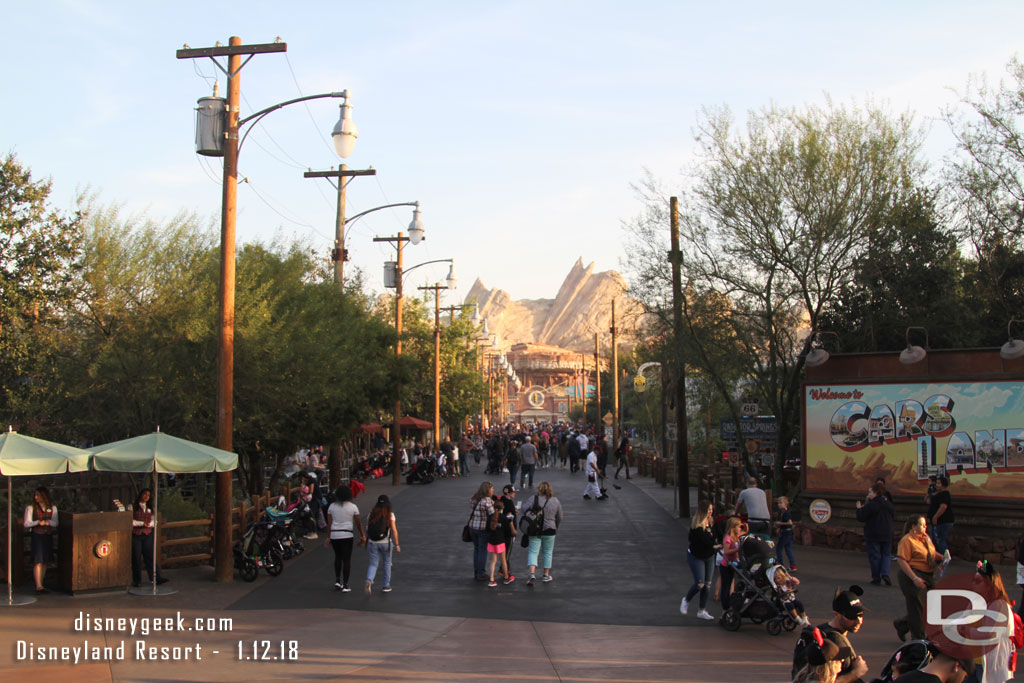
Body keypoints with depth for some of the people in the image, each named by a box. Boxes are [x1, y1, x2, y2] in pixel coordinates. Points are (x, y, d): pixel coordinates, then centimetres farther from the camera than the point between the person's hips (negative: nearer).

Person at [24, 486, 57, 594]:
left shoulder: (52, 508, 7)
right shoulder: (30, 508, 0)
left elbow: (56, 523, 3)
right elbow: (26, 524, -4)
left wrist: (48, 522, -17)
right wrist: (38, 522, -19)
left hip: (48, 536, 3)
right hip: (37, 536, -3)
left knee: (45, 561, 5)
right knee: (38, 561, -10)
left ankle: (40, 584, 12)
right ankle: (38, 586, -11)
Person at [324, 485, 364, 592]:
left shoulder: (332, 506, 2)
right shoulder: (353, 507, -4)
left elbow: (329, 523, 1)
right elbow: (358, 523, -1)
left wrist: (328, 537, 6)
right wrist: (362, 536, 9)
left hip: (334, 535, 3)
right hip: (347, 535, -3)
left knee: (338, 557, 22)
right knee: (346, 559, 3)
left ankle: (337, 581, 17)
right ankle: (345, 585, 1)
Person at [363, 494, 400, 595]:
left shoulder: (372, 513, 2)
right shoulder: (390, 514, -5)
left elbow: (367, 528, 3)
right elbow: (394, 530, -10)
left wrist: (367, 540, 16)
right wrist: (397, 545, -5)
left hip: (372, 542, 2)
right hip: (385, 542, -2)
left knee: (373, 564, 6)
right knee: (387, 563, 17)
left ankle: (369, 581, -22)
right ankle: (386, 586, 22)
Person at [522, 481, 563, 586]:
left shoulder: (534, 498, -9)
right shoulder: (555, 501, -2)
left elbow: (524, 508, -14)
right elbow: (559, 518, 6)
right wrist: (556, 528, 21)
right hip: (549, 530, 1)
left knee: (533, 552, 3)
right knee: (547, 552, 16)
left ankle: (532, 574, -15)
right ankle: (546, 575, 22)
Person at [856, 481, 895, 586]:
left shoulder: (871, 505, -16)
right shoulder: (888, 503, 5)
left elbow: (860, 517, -14)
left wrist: (859, 508, 8)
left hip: (873, 535, -5)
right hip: (887, 534, 5)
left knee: (874, 556, 4)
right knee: (886, 555, 15)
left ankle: (876, 578, 7)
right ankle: (885, 573, -5)